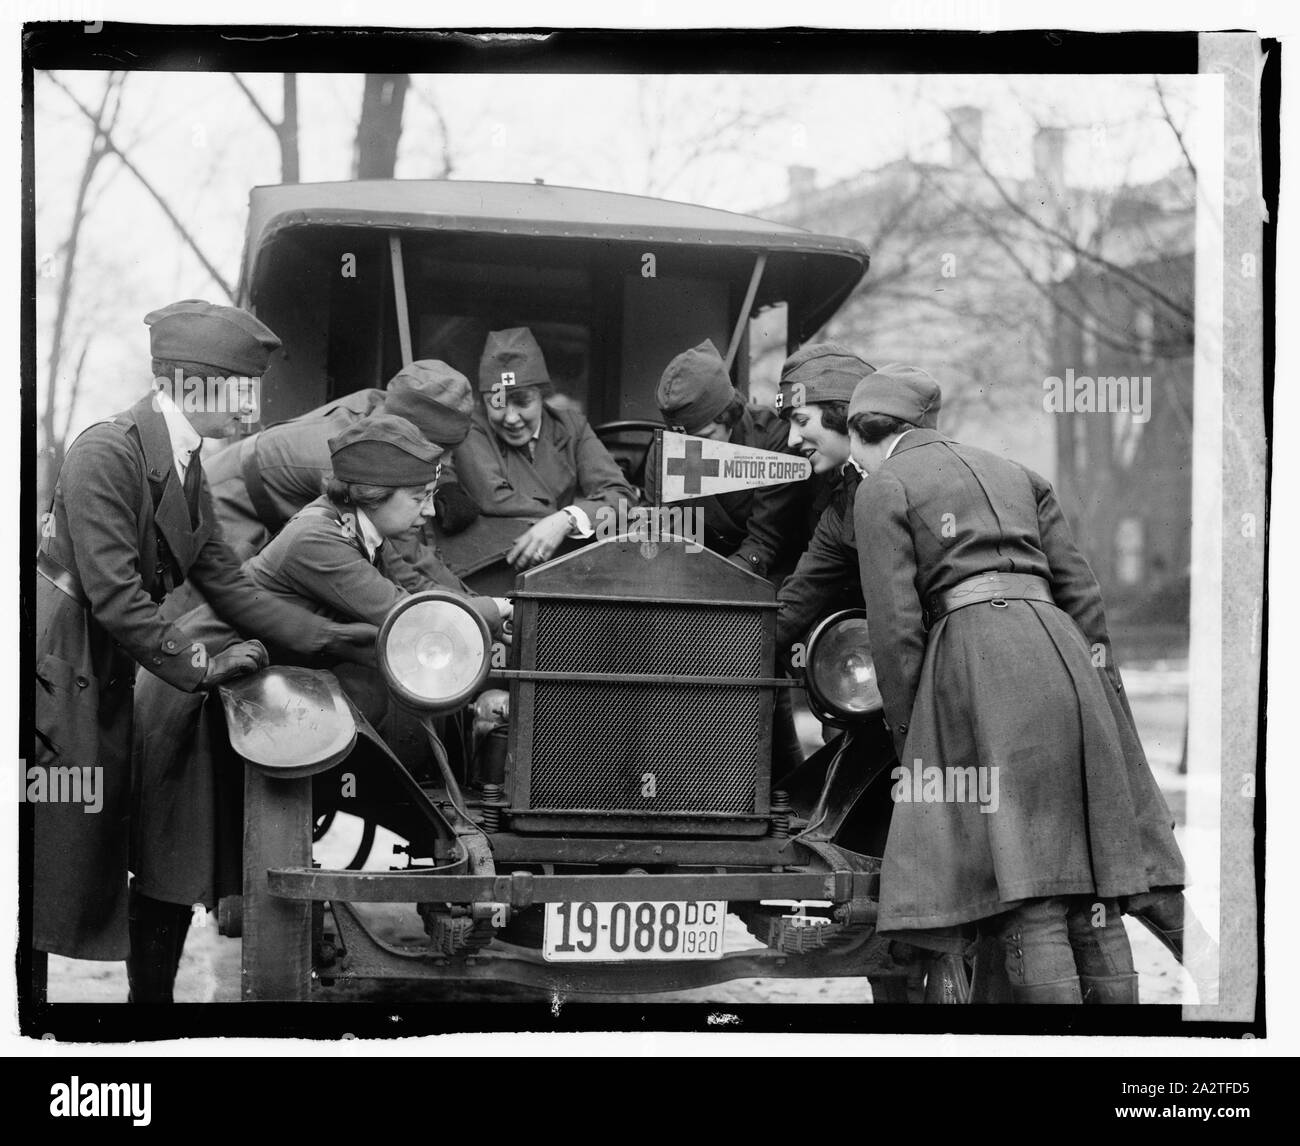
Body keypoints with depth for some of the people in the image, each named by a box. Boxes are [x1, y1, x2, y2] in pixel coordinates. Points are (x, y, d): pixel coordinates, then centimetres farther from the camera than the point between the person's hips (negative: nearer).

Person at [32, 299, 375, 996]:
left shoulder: (186, 468, 10)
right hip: (56, 672, -9)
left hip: (103, 683, 9)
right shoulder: (106, 454, -17)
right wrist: (200, 666, -16)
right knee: (49, 855, -5)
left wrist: (343, 640, 2)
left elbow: (227, 585, 9)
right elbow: (114, 595, -20)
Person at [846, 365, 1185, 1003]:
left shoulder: (883, 488, 8)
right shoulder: (1013, 474, 25)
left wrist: (907, 738, 4)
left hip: (977, 657, -6)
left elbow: (895, 625, -1)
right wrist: (1103, 697, 18)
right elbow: (1080, 591, 18)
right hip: (1061, 650, 6)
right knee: (1092, 895, 5)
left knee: (1031, 903, -10)